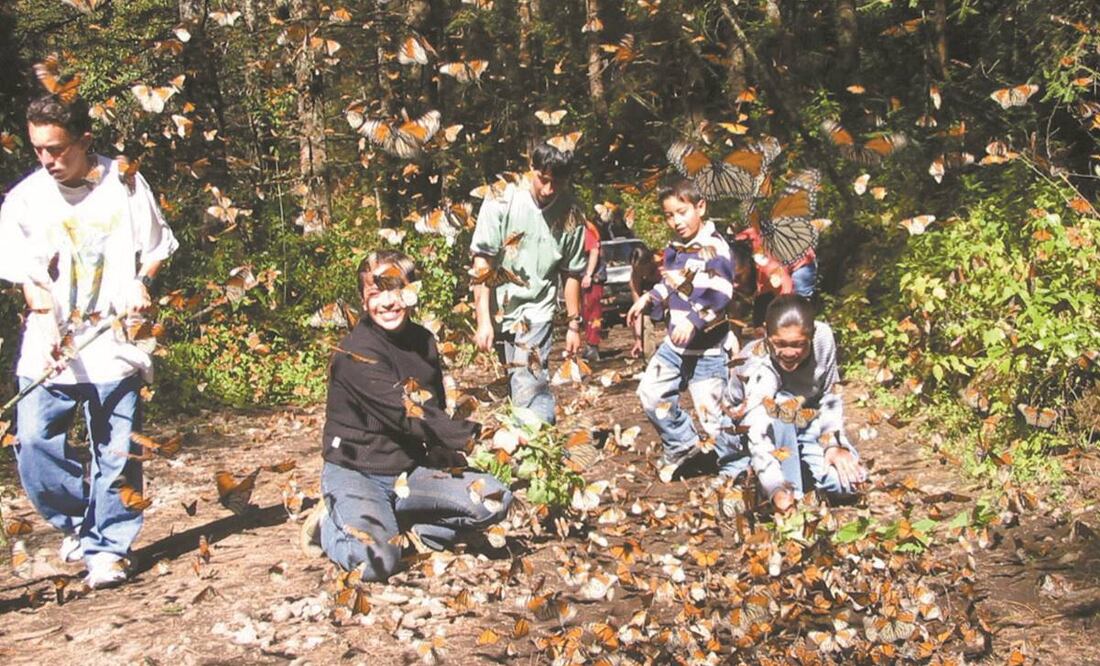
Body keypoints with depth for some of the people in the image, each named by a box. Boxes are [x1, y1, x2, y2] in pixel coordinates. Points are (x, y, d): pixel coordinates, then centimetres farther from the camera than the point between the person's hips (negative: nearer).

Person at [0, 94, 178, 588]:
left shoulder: (125, 185, 0)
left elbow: (155, 249, 10)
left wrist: (142, 282, -11)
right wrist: (50, 327, -16)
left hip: (115, 340, -1)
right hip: (49, 347, 1)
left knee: (116, 452, 0)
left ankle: (108, 547, 14)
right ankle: (77, 522, 18)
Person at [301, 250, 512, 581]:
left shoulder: (423, 341, 4)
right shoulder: (356, 352, -19)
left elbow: (436, 409, 13)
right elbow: (406, 412, -27)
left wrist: (446, 453, -6)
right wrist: (475, 436, -32)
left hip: (410, 471, 6)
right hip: (356, 474, -6)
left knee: (495, 500, -11)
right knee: (380, 562, -30)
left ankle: (402, 523, 1)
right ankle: (330, 525, 2)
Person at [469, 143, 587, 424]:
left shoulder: (572, 216, -3)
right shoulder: (501, 202, -9)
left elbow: (572, 273, 7)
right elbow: (482, 263, -8)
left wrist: (574, 324, 8)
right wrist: (483, 321, -12)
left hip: (535, 310, -1)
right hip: (494, 307, 1)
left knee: (529, 386, -16)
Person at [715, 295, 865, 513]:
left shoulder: (823, 338, -22)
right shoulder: (757, 368, -35)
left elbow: (830, 396, -6)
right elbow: (758, 437, -44)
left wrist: (835, 444, -17)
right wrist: (776, 488, -58)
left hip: (804, 423, 5)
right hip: (745, 432, -4)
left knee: (850, 479, -16)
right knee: (777, 417, -37)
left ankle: (798, 465, 9)